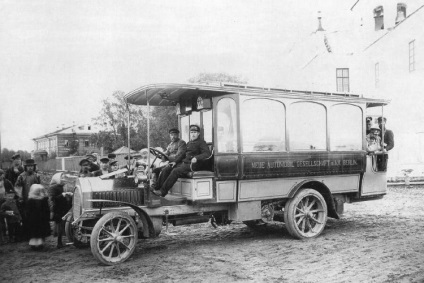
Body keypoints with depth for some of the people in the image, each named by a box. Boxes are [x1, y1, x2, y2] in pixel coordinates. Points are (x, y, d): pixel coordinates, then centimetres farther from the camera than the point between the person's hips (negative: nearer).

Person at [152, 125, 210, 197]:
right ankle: (158, 188, -15)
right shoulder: (189, 143, 25)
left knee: (175, 171, -30)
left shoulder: (201, 142, 1)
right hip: (183, 163, 8)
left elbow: (207, 153, -12)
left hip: (191, 165, -8)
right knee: (165, 169, -10)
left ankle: (162, 192, -29)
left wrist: (196, 158, -28)